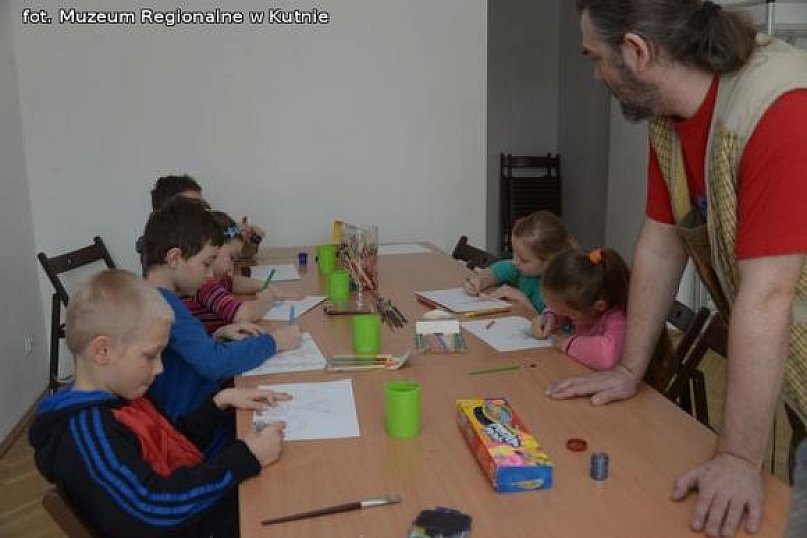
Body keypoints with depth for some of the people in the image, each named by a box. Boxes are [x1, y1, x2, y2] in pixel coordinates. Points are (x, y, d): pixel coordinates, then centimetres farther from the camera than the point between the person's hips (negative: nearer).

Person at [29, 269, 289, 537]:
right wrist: (246, 456, -27)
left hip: (203, 507, 9)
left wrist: (220, 403, 5)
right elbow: (156, 508, -32)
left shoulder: (117, 399, 6)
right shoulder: (89, 432, -25)